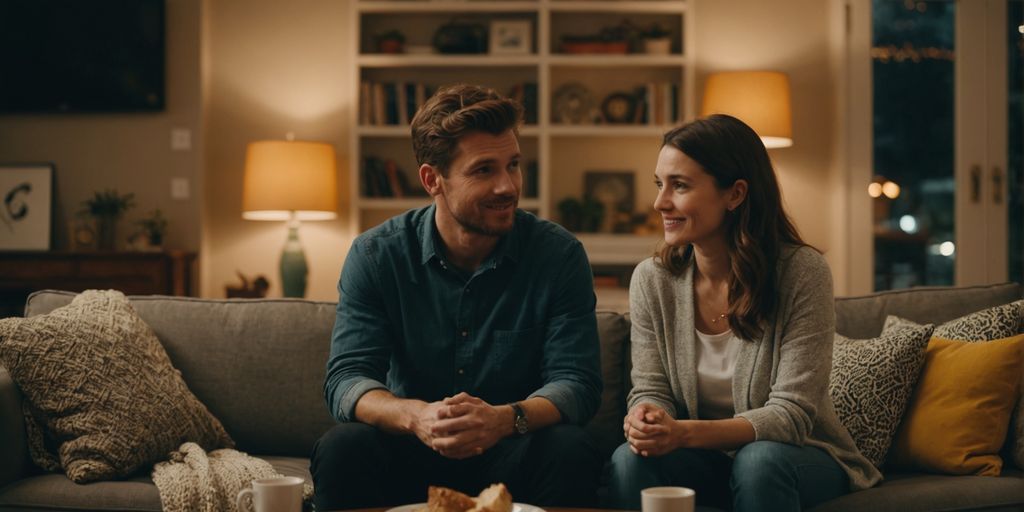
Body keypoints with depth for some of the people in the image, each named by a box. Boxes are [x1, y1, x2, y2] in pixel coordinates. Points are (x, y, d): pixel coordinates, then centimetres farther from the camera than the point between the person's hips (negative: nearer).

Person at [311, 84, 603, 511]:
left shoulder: (559, 255, -5)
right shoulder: (375, 256, -4)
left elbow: (577, 383, -11)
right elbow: (346, 380, -12)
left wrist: (506, 419, -35)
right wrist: (416, 416, -36)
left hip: (511, 455, 0)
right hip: (411, 457, 0)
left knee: (570, 451, -30)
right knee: (342, 447, -30)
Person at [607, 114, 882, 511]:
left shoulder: (802, 272, -17)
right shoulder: (652, 279, -6)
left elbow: (791, 414, -20)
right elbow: (651, 390, -2)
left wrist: (685, 433, -35)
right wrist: (646, 418, -28)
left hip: (798, 460, -2)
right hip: (706, 461, 3)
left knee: (759, 461, -35)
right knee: (630, 460, -28)